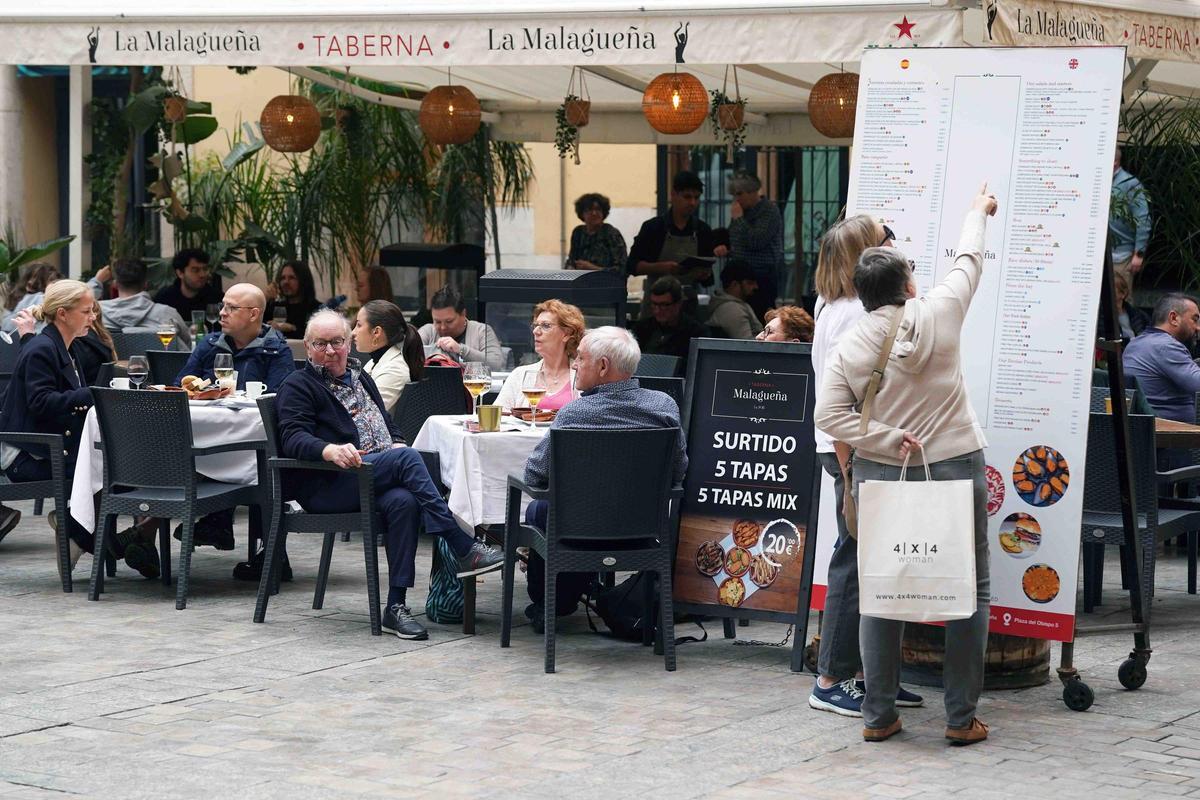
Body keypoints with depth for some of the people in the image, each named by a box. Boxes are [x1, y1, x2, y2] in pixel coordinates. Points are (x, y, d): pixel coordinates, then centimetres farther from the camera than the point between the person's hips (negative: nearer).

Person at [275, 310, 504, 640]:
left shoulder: (361, 378, 27)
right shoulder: (298, 386, 6)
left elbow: (389, 426, 29)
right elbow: (293, 438, -10)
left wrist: (396, 444, 3)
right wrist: (330, 450, -32)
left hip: (378, 476, 6)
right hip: (326, 486, -6)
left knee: (403, 501, -31)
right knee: (407, 457, -29)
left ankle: (397, 606, -31)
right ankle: (465, 550, -32)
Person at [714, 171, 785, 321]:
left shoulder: (769, 210, -7)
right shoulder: (741, 210, 18)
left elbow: (756, 241, -20)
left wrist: (739, 218, -12)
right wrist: (726, 249, 9)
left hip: (763, 278, -7)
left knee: (760, 318, -16)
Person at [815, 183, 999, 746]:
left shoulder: (847, 346, -4)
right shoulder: (937, 314, -7)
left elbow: (829, 415, -11)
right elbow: (968, 263, 11)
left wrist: (891, 442, -8)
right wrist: (977, 213, 28)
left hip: (881, 477, 2)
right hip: (955, 468, -2)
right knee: (969, 590, 7)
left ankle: (878, 715, 12)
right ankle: (961, 717, 6)